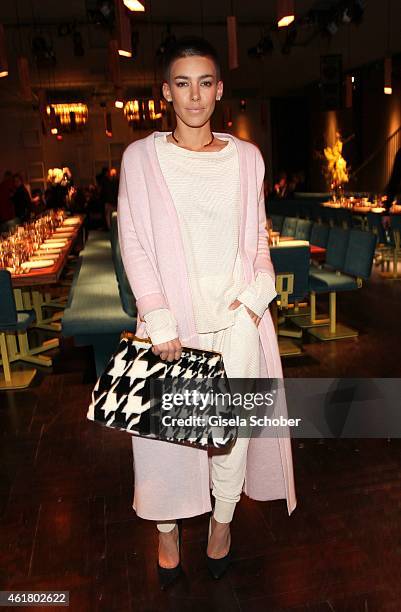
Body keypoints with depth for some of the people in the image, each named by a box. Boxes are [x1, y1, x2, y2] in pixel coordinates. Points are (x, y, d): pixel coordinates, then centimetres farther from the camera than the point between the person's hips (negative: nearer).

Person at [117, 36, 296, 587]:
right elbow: (133, 242, -4)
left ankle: (223, 519, 37)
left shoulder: (247, 157, 7)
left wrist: (256, 296, -4)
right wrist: (159, 321, -12)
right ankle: (168, 527, 35)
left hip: (236, 318, 2)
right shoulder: (141, 156, 0)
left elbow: (258, 236, 11)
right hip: (172, 318, -1)